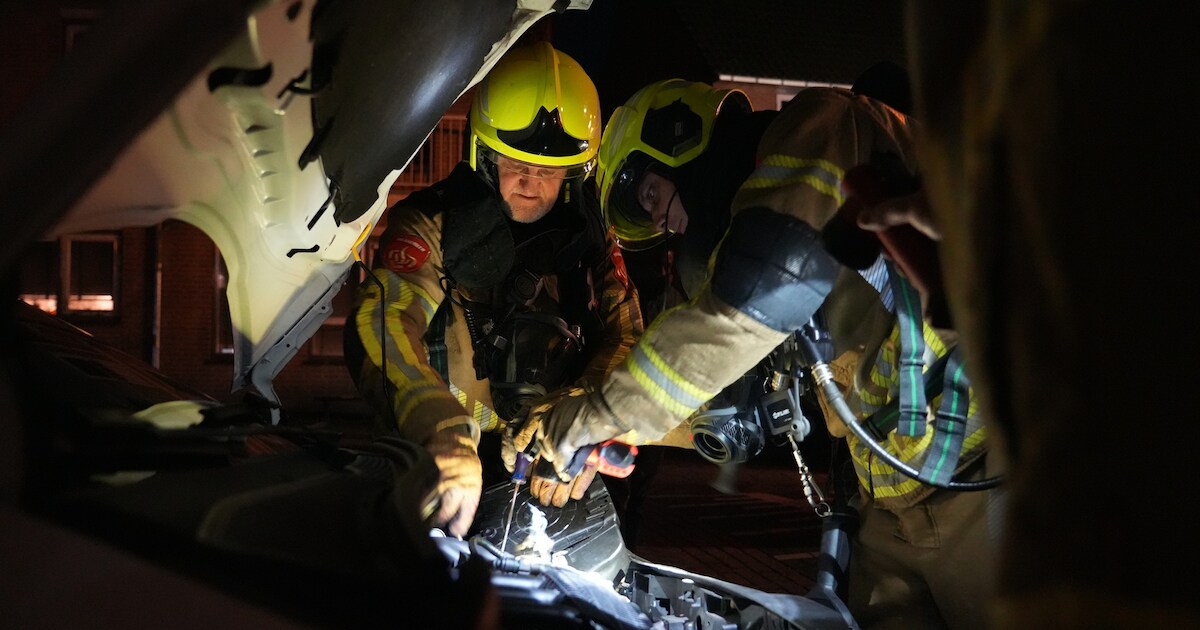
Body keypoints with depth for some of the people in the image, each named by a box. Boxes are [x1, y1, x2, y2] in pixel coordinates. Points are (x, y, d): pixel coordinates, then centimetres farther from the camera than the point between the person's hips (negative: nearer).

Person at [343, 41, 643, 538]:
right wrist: (444, 438, -34)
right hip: (433, 460, -3)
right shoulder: (432, 225, -3)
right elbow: (384, 326, -18)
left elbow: (624, 340, 5)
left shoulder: (589, 241, 12)